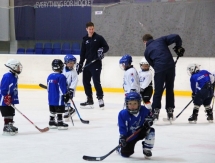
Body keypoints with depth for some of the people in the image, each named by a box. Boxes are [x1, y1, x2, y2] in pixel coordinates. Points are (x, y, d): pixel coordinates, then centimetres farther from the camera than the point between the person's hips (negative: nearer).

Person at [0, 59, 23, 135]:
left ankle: (10, 126, 26)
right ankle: (6, 128, -2)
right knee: (7, 114, -7)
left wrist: (15, 99, 19)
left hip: (10, 101, 10)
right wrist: (7, 98, -24)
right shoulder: (7, 76, -21)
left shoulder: (15, 77, 10)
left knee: (11, 114, 16)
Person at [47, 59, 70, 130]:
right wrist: (66, 95, -6)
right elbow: (63, 88, -15)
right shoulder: (61, 77, -15)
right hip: (59, 98, -7)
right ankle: (60, 123, 1)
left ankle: (51, 122, 20)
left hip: (51, 98, 7)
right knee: (60, 110, -1)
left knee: (52, 110, 15)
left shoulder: (50, 76, 8)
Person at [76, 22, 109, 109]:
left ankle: (100, 98, -6)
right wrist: (80, 64, 6)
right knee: (86, 81, 6)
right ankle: (89, 100, 15)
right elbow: (82, 53, 12)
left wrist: (102, 50, -22)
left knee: (96, 81, -13)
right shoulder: (85, 40, 11)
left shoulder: (99, 38, -2)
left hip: (96, 63, -6)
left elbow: (106, 47, -1)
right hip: (88, 63, 6)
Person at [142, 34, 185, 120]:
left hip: (159, 69, -2)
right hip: (171, 66, 2)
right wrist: (179, 47, 19)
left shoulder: (147, 51, 15)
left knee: (158, 91, 6)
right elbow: (176, 37, 5)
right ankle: (170, 111, 16)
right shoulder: (161, 40, 15)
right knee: (170, 90, 13)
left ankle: (155, 111, 2)